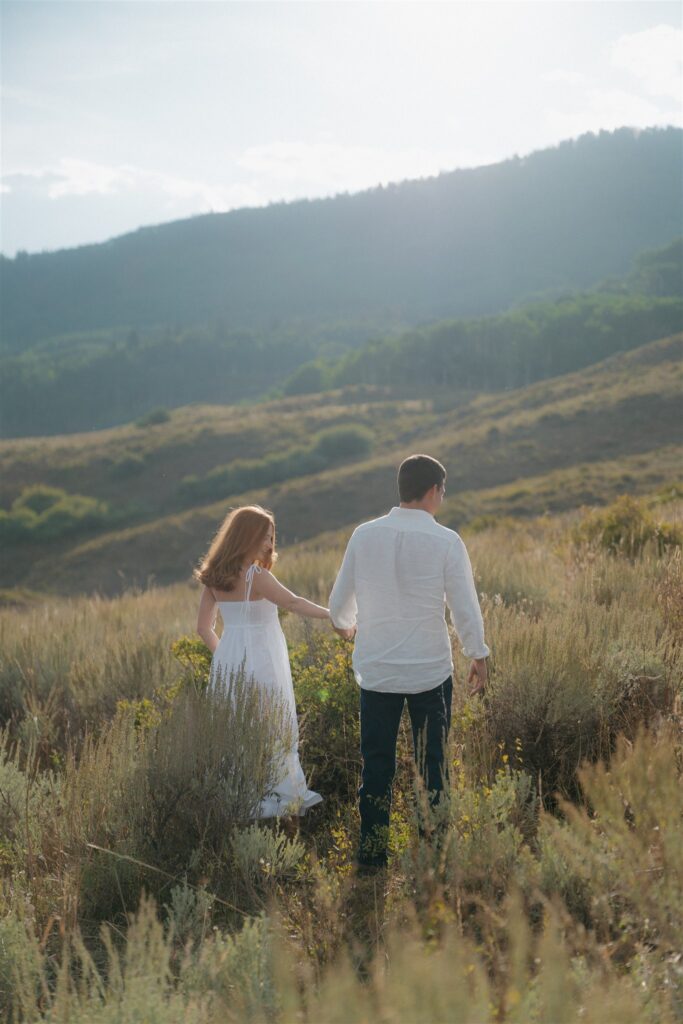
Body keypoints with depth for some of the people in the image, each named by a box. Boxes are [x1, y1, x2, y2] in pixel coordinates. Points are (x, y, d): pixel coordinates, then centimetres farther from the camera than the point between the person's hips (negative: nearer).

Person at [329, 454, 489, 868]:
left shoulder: (364, 535, -2)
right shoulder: (446, 542, -11)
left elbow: (339, 605, 6)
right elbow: (466, 609, -7)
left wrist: (348, 624, 29)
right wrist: (479, 656, 9)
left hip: (376, 670, 2)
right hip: (431, 671, -2)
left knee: (376, 767, 11)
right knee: (433, 766, 12)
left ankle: (373, 855, 14)